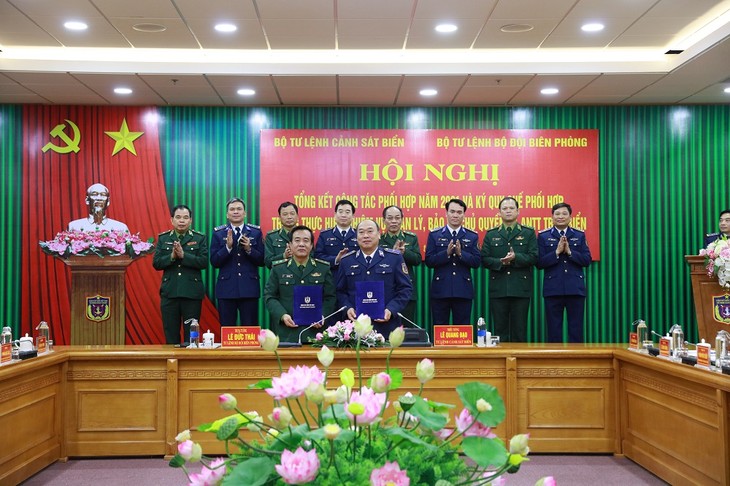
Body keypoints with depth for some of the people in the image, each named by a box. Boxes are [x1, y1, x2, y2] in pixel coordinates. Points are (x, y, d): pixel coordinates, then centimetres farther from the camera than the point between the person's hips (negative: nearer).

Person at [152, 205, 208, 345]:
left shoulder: (200, 238, 3)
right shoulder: (163, 238, 9)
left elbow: (204, 262, -9)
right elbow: (156, 263, 1)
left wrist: (183, 255, -18)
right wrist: (172, 256, -15)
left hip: (192, 292, -2)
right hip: (169, 292, 2)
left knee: (191, 334, 3)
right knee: (170, 334, 6)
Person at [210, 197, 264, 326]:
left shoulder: (256, 232, 6)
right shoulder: (218, 233, 5)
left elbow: (261, 261, 3)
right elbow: (214, 262, -1)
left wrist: (249, 249, -15)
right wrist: (228, 247, -16)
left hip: (249, 288, 0)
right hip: (226, 288, 0)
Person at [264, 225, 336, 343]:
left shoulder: (324, 268, 9)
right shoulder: (278, 268, 8)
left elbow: (330, 297, 7)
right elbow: (269, 296, 5)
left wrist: (322, 316, -10)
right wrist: (282, 315, -10)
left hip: (315, 331, 1)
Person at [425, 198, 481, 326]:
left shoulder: (472, 236, 7)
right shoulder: (434, 235, 5)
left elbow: (476, 262, -1)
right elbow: (428, 261, -3)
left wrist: (461, 253, -17)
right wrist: (446, 253, -17)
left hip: (463, 291, 1)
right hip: (440, 290, 0)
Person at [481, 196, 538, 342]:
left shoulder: (529, 233, 9)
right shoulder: (491, 235, 12)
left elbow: (534, 257, -2)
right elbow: (485, 259, 3)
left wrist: (516, 257, -17)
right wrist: (500, 262, -15)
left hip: (521, 289, -1)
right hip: (498, 289, 1)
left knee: (519, 330, 3)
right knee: (500, 330, 5)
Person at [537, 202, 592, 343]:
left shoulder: (579, 235, 9)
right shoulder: (543, 236, 5)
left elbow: (587, 260, 0)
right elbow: (539, 263, -4)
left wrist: (569, 252, -12)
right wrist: (557, 252, -14)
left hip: (575, 289, 1)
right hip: (553, 289, -1)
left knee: (576, 330, 4)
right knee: (554, 330, 4)